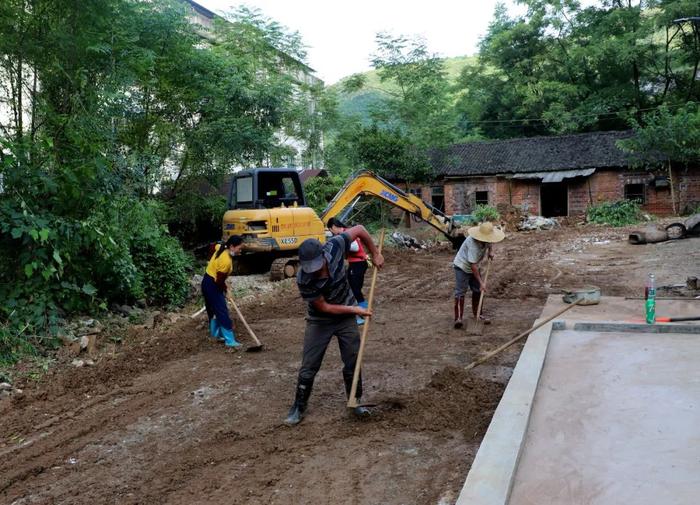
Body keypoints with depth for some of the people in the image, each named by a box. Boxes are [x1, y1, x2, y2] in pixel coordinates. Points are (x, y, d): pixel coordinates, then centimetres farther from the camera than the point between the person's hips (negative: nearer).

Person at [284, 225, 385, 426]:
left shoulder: (334, 246, -28)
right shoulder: (304, 280, -32)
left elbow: (359, 230, -13)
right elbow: (324, 307, -22)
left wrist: (375, 254, -8)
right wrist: (355, 309, -18)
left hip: (346, 316, 3)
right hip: (320, 321, -2)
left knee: (353, 362, 9)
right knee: (309, 367, 1)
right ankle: (298, 407, 19)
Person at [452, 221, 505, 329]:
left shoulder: (486, 238, -12)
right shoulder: (473, 244, -35)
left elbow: (489, 243, 19)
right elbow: (473, 265, -34)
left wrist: (490, 251, -2)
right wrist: (481, 282, -33)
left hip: (473, 267, 8)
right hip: (462, 267, -8)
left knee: (478, 291, 9)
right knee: (460, 292, -12)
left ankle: (477, 314, 22)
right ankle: (458, 318, -9)